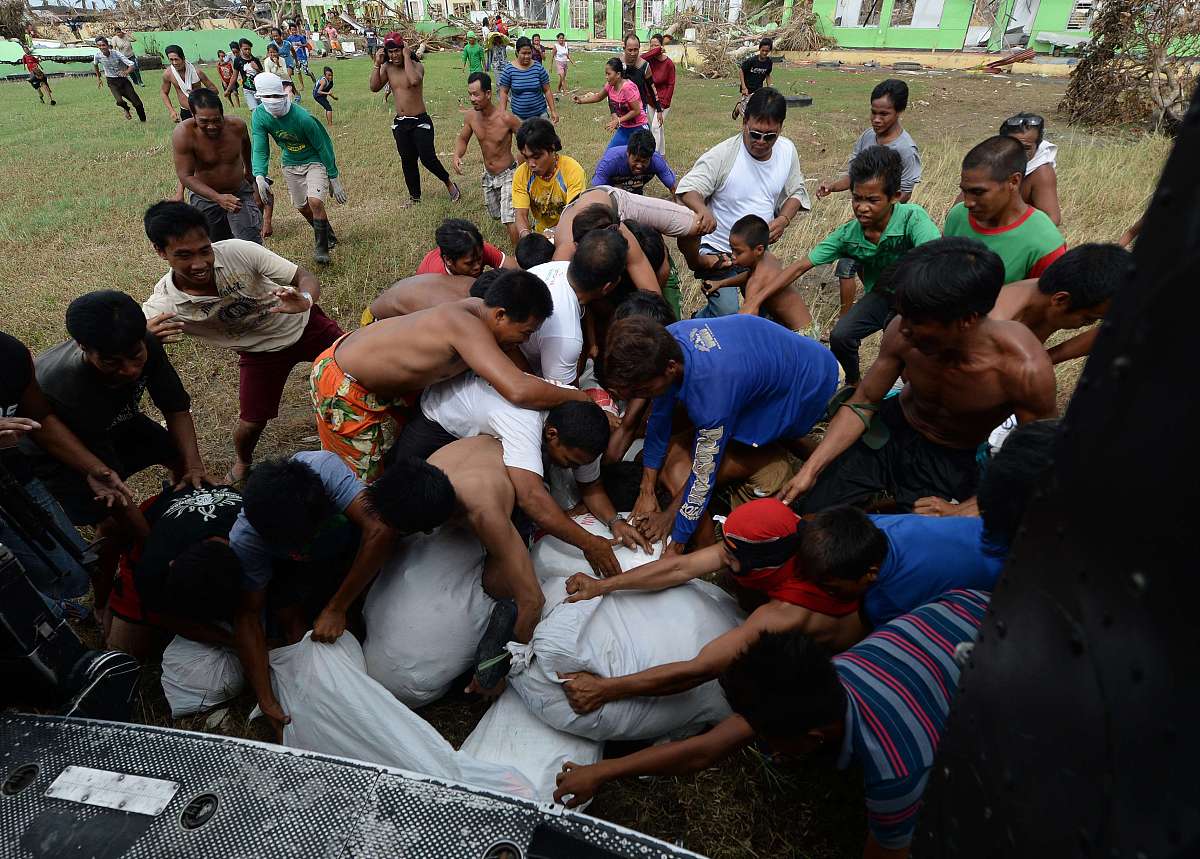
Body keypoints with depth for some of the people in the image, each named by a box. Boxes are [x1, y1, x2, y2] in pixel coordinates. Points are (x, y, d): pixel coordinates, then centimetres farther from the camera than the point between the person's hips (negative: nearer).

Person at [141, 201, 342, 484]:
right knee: (251, 424, -3)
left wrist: (304, 300, -50)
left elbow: (307, 278, -26)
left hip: (303, 323, 0)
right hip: (260, 351, 0)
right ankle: (243, 463, 34)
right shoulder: (162, 308, -27)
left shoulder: (238, 251, -31)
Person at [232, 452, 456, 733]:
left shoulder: (323, 466, -39)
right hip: (290, 567, 0)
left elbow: (378, 528, -41)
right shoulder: (245, 542, -33)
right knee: (289, 614, -27)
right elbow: (247, 617, -26)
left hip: (347, 541, 0)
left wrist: (336, 609, -36)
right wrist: (266, 701, -28)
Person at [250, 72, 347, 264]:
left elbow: (322, 147, -19)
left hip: (315, 162, -5)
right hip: (290, 165, 5)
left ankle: (321, 247, -6)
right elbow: (259, 149, -16)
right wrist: (259, 176, -33)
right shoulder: (259, 115, -14)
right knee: (303, 207, 12)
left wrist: (334, 179, -15)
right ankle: (328, 236, 38)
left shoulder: (302, 117, -28)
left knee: (315, 202, -24)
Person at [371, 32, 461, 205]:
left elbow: (414, 80, -32)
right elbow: (374, 87, -3)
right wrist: (377, 64, -9)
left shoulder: (416, 65, -10)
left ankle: (449, 184, 15)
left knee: (428, 158, -9)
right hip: (400, 123, 5)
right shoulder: (387, 68, 5)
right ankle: (415, 197, 22)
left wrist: (407, 57, -23)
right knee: (407, 161, 10)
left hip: (420, 121, -5)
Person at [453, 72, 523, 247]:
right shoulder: (470, 116, -11)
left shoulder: (506, 119, -26)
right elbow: (462, 138, 6)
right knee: (495, 216, 24)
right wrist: (457, 155, -15)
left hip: (508, 175, -6)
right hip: (488, 175, 6)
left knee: (510, 221, -20)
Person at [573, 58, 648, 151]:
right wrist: (581, 100, 0)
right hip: (624, 128, 8)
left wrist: (618, 121, -22)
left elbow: (636, 111, -23)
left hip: (638, 129, -8)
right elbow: (598, 97, 14)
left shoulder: (628, 87, -25)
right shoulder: (610, 85, -3)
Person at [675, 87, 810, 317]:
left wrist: (783, 219, -13)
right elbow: (688, 188, -23)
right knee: (728, 312, -18)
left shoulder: (787, 151, -2)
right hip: (718, 251, -6)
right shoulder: (723, 154, -19)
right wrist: (703, 210, -46)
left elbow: (796, 192, 9)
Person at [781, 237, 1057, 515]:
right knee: (808, 506, -5)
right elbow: (862, 403, -10)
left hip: (953, 461, -2)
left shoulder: (1025, 369, -31)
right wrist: (810, 470, -17)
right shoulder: (902, 333, -24)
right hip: (890, 429, 2)